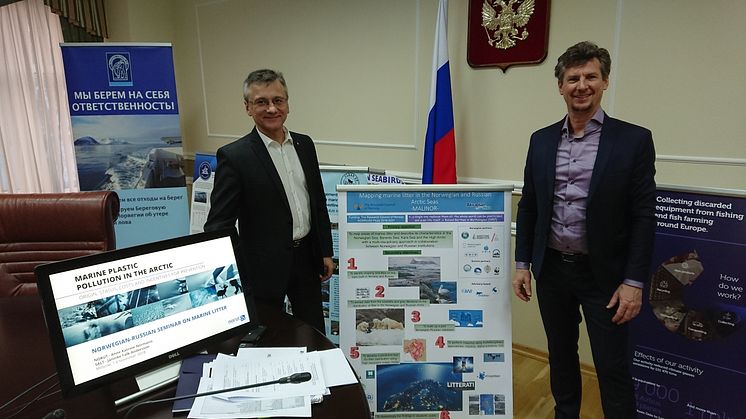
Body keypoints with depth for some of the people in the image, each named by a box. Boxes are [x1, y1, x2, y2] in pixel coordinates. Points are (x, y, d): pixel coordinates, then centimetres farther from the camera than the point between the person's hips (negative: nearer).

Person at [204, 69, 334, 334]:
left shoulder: (304, 144, 4)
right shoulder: (234, 156, -14)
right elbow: (218, 224, -13)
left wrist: (326, 251, 10)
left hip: (307, 257, 5)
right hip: (265, 266, -5)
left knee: (315, 333, 20)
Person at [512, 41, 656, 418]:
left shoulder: (633, 139, -6)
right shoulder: (541, 140, 4)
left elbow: (643, 217, -8)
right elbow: (528, 207, 7)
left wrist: (634, 281, -11)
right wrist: (522, 263, 5)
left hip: (603, 274, -3)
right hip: (551, 270, 4)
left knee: (612, 368, 5)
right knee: (560, 356, 19)